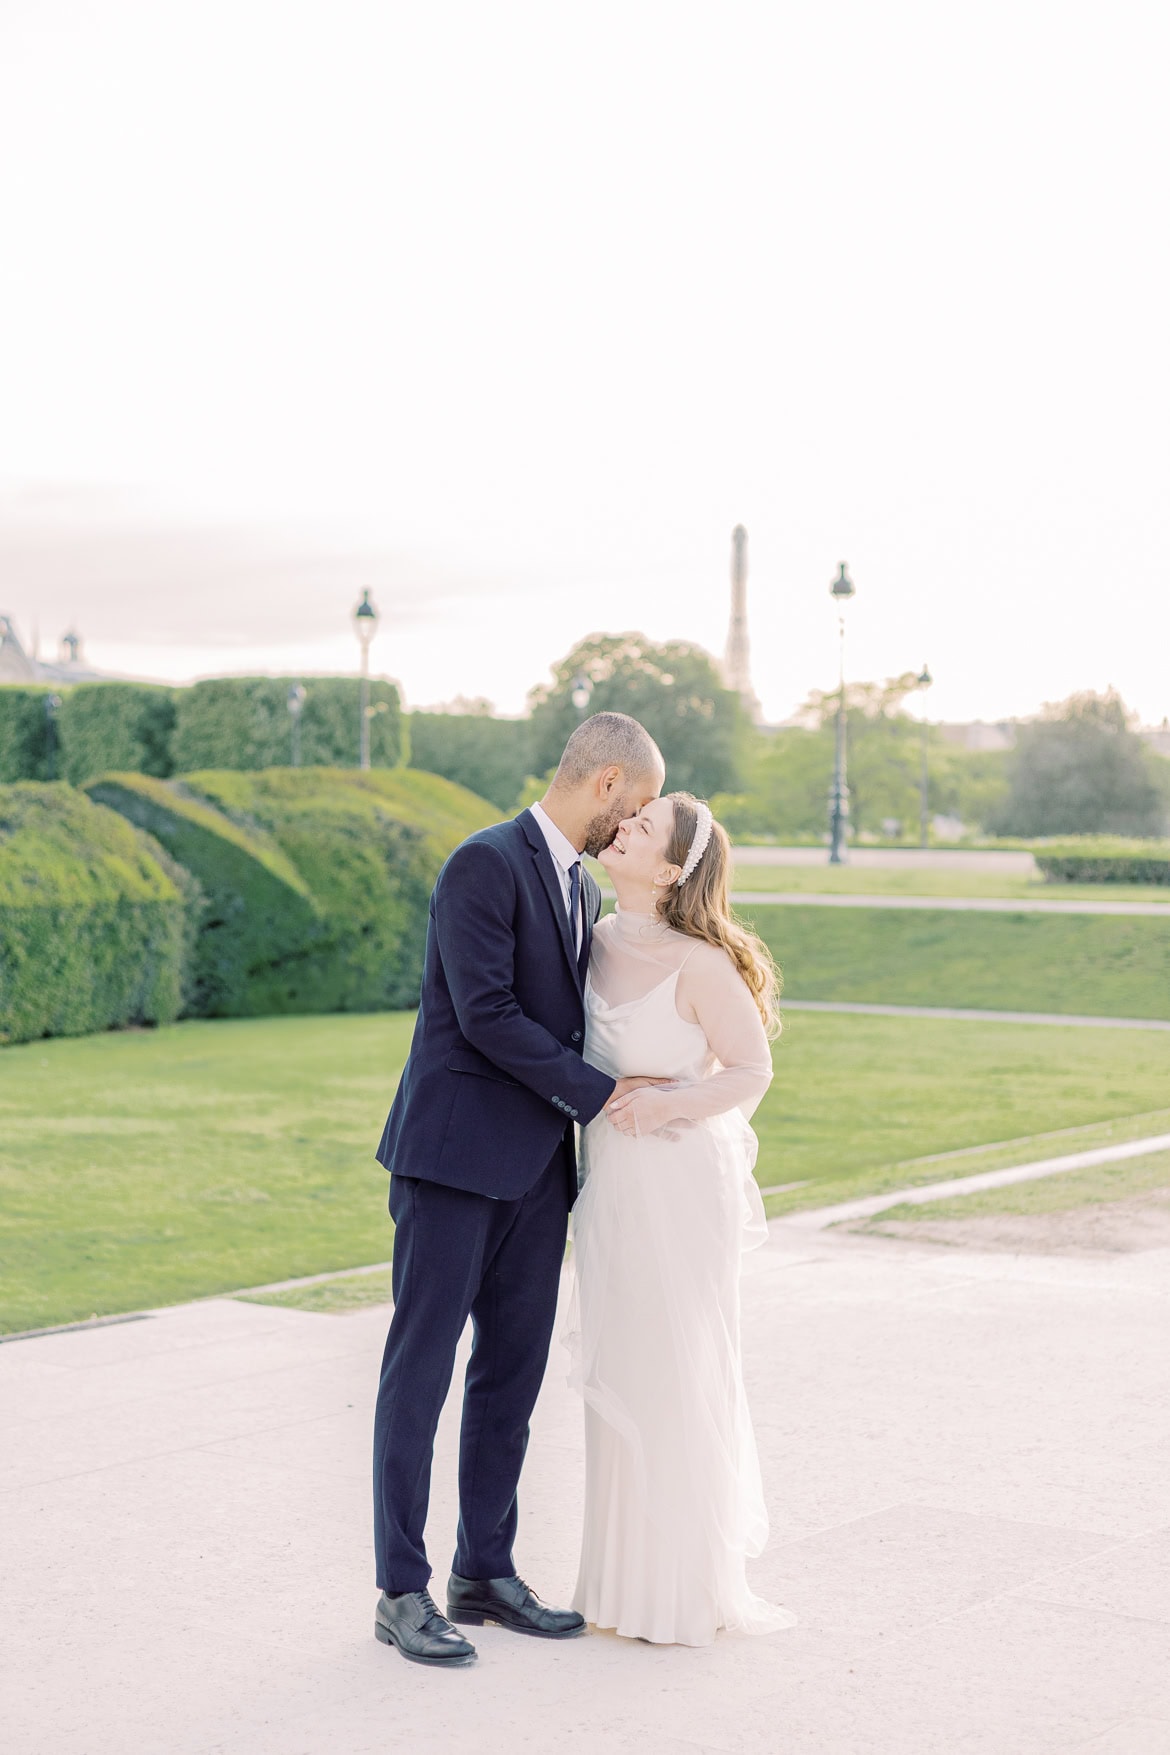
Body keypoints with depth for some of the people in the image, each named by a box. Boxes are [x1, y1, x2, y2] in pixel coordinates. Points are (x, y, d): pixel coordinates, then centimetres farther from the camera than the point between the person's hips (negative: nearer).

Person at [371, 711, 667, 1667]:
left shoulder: (585, 891, 15)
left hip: (536, 1168, 8)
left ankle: (486, 1572, 21)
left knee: (514, 1375, 11)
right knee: (420, 1373, -1)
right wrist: (598, 1093, -14)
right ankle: (403, 1592, 5)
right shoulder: (486, 863, -12)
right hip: (455, 1159, -8)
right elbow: (486, 1014, -19)